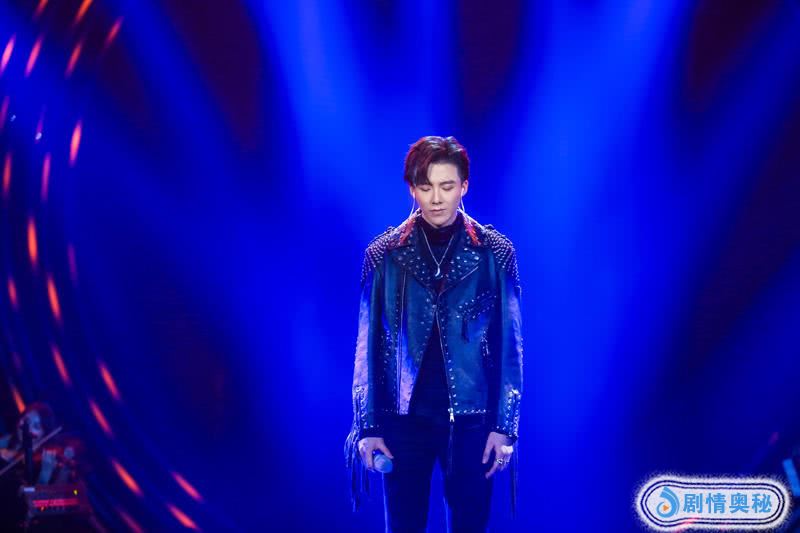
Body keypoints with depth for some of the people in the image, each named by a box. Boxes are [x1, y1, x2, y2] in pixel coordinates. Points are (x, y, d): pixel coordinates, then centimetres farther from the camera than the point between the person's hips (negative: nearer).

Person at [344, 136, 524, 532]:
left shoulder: (495, 253, -1)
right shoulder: (384, 255, 0)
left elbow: (509, 343, 0)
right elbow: (368, 345, 2)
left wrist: (505, 425, -4)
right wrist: (368, 426, -1)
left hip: (471, 419, 0)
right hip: (403, 418, 1)